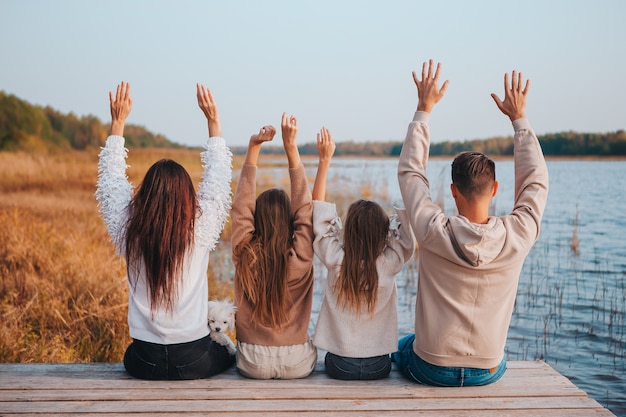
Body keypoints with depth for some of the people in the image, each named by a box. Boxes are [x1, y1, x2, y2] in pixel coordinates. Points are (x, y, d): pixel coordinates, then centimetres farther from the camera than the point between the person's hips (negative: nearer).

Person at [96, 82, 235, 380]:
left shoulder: (128, 233, -10)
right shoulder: (201, 232, -14)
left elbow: (110, 181, 6)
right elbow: (218, 181, 0)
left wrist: (117, 122, 12)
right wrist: (213, 121, 6)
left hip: (143, 362, 2)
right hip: (194, 360, -1)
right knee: (227, 355, 30)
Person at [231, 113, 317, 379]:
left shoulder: (244, 255, -12)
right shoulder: (300, 257, -15)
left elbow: (242, 204, -6)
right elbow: (305, 205, -9)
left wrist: (253, 146, -10)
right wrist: (290, 146, -11)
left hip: (253, 365, 1)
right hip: (297, 365, 0)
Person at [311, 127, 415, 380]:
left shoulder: (335, 261, -16)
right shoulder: (390, 263, -17)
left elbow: (319, 208, -8)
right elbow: (408, 220, -10)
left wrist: (324, 160, -6)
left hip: (339, 366, 0)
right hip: (378, 367, 0)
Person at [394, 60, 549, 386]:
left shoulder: (434, 233, -21)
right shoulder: (517, 237, -18)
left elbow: (409, 172, -6)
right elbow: (536, 182, 1)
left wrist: (424, 109, -1)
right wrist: (519, 118, 7)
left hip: (431, 370, -2)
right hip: (487, 373, 2)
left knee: (401, 345, 34)